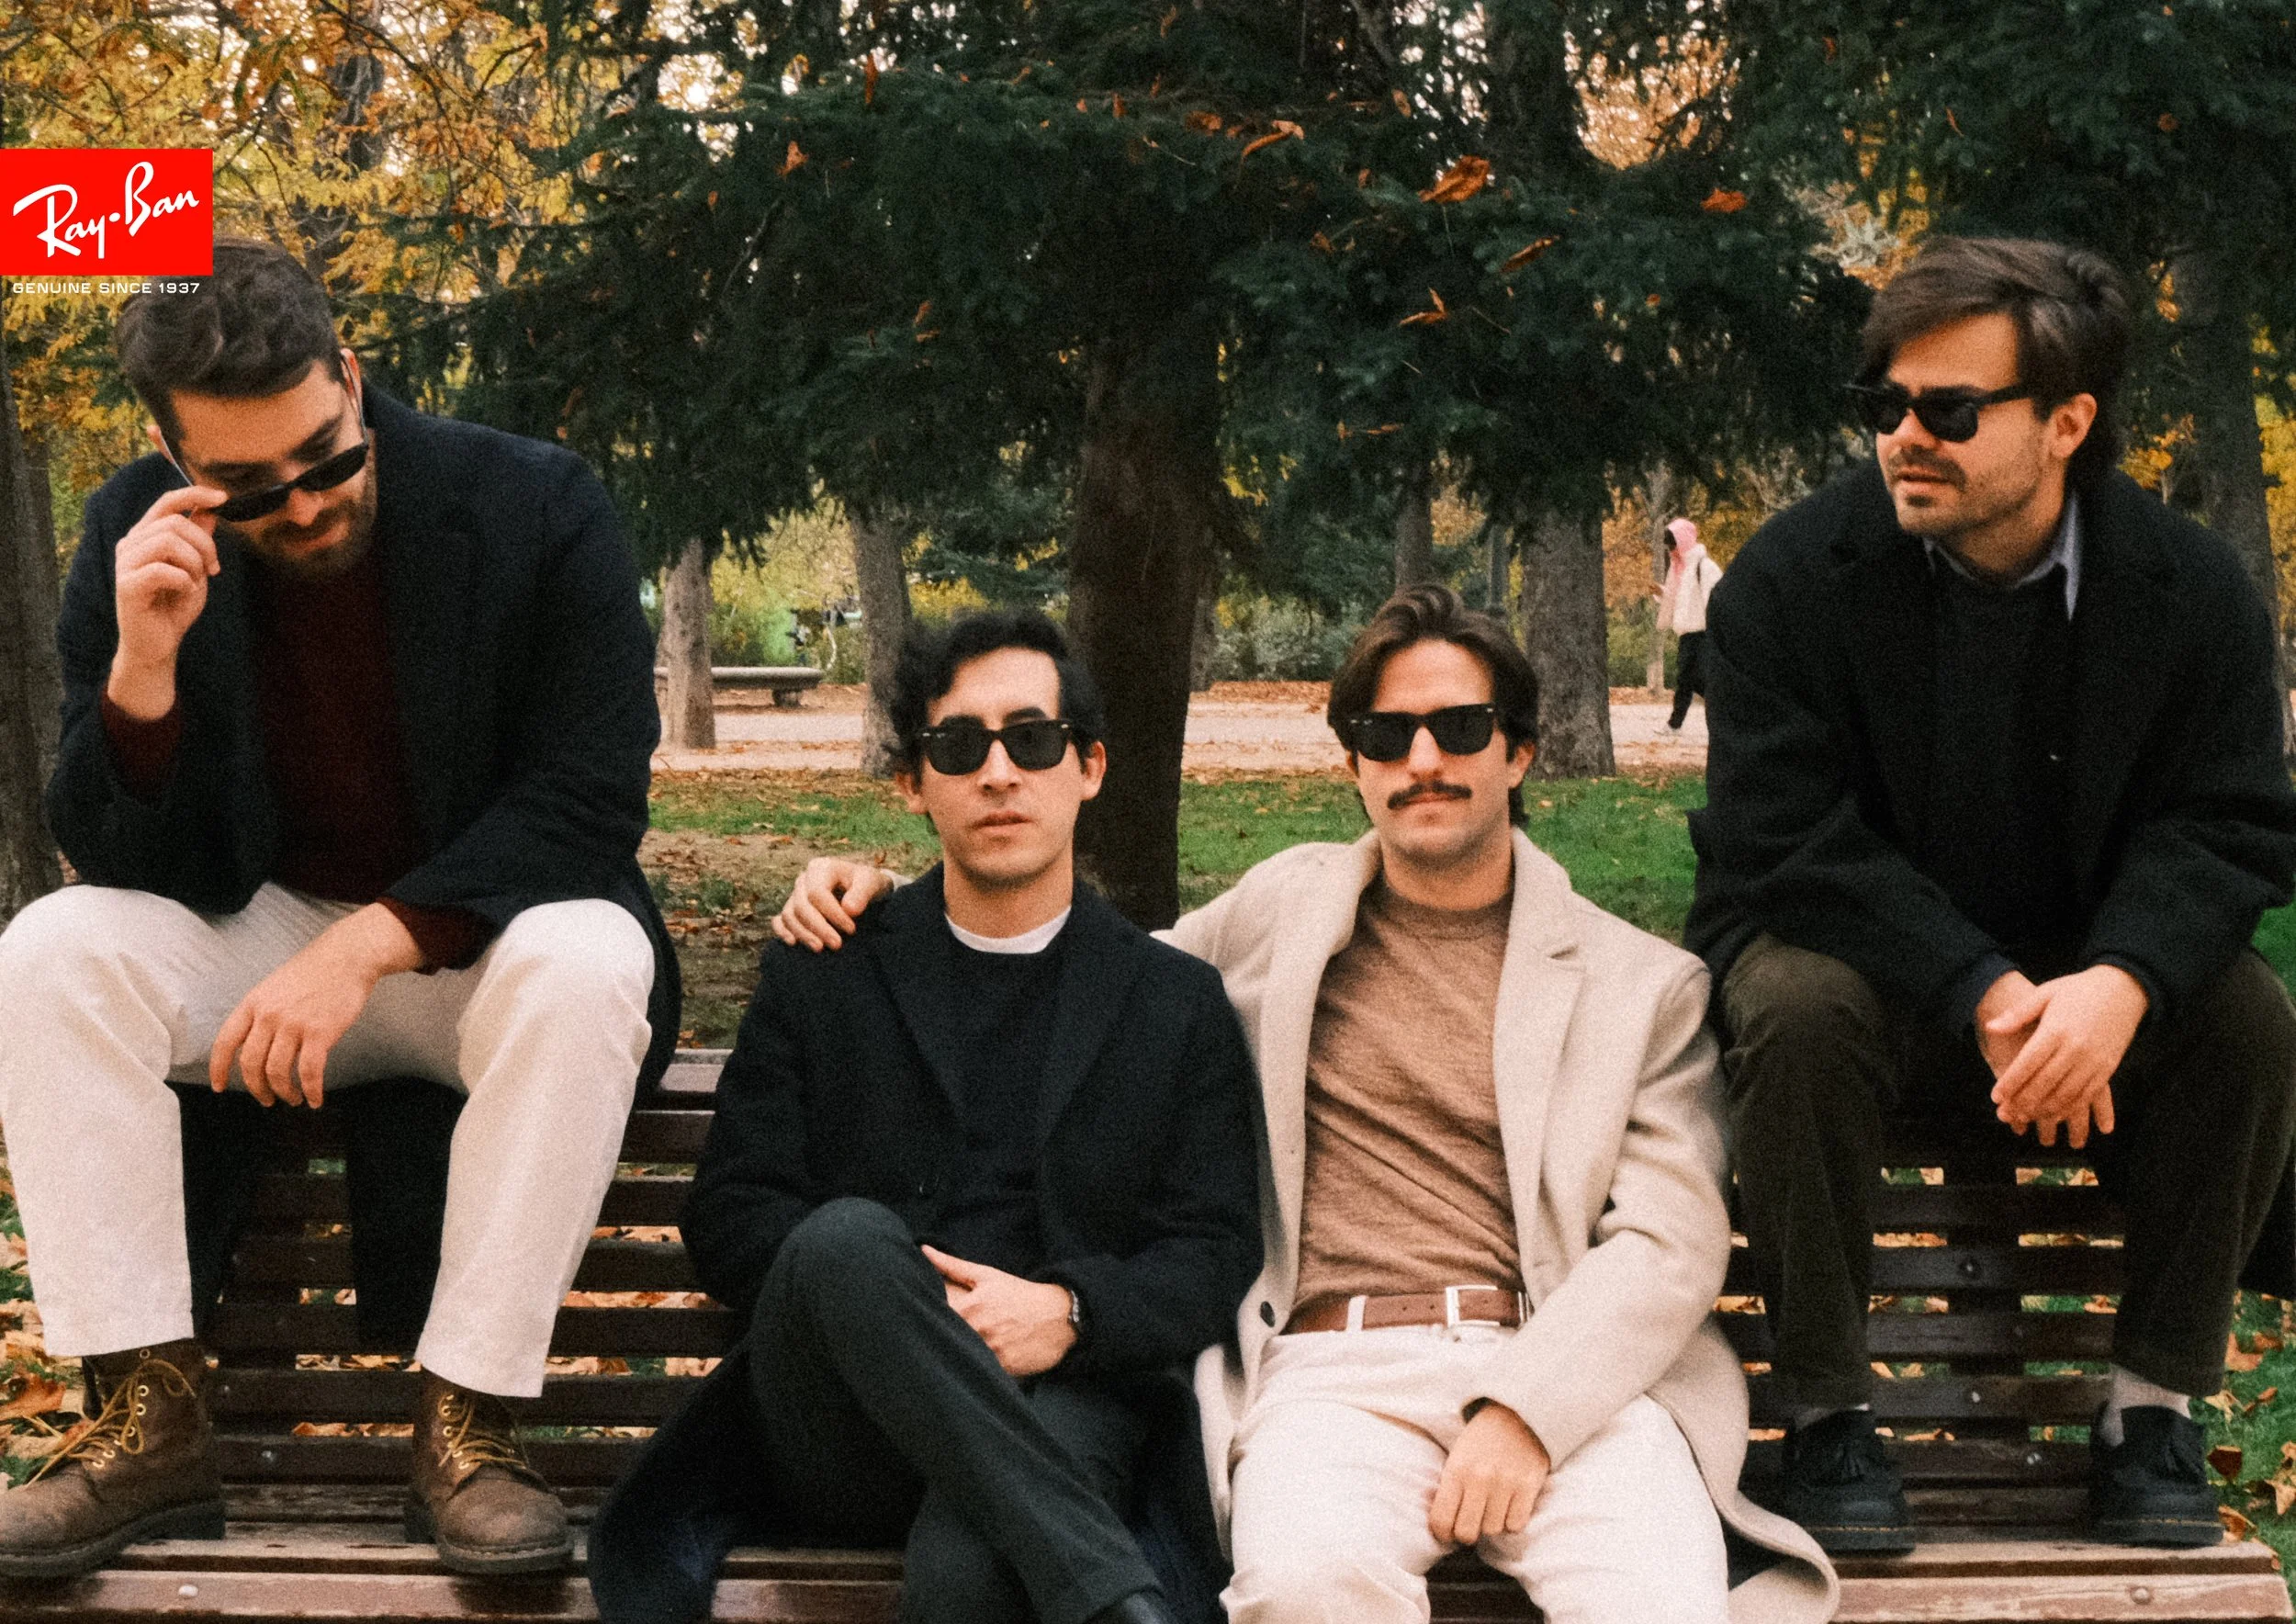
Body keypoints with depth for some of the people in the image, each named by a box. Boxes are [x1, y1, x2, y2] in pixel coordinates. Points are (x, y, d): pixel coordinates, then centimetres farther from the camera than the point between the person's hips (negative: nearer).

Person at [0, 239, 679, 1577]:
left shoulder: (537, 508, -15)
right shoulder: (138, 539, -7)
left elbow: (590, 804, -17)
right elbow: (119, 862, -8)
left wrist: (367, 947, -28)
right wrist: (144, 662, -27)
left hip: (490, 936, -2)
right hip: (267, 938, 3)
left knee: (588, 965, -36)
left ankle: (468, 1427, -28)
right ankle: (151, 1423, -22)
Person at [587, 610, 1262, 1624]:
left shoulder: (1176, 1002, 16)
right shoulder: (819, 977, 17)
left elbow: (1216, 1256, 8)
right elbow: (728, 1215, 8)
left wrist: (1066, 1311, -13)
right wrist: (877, 1295, -13)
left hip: (1060, 1398, -3)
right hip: (833, 1420, 3)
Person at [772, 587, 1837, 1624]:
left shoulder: (1643, 983, 14)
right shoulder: (1290, 906, 20)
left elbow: (1672, 1241, 4)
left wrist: (1523, 1410, -12)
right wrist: (883, 905, 19)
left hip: (1571, 1372, 0)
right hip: (1336, 1368, 1)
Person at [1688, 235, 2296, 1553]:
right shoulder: (1794, 578, -14)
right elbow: (1788, 842, -19)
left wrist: (2121, 982, -32)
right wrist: (1984, 994, -30)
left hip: (2087, 973, 2)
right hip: (1859, 955, -2)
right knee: (1796, 1013, -34)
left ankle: (2156, 1401, -9)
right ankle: (1828, 1411, -19)